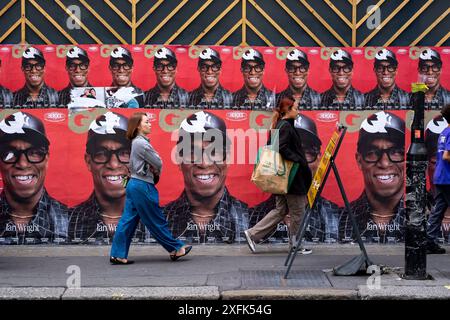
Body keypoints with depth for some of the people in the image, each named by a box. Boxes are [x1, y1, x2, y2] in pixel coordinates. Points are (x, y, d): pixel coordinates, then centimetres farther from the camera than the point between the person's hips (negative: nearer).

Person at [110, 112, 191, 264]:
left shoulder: (136, 142, 14)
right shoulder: (142, 143, -16)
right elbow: (158, 164, -13)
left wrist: (154, 171, 4)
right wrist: (156, 172, 9)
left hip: (133, 184, 9)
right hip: (143, 186, -9)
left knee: (128, 221, 7)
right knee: (156, 221, 1)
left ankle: (118, 255, 8)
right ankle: (176, 249, 12)